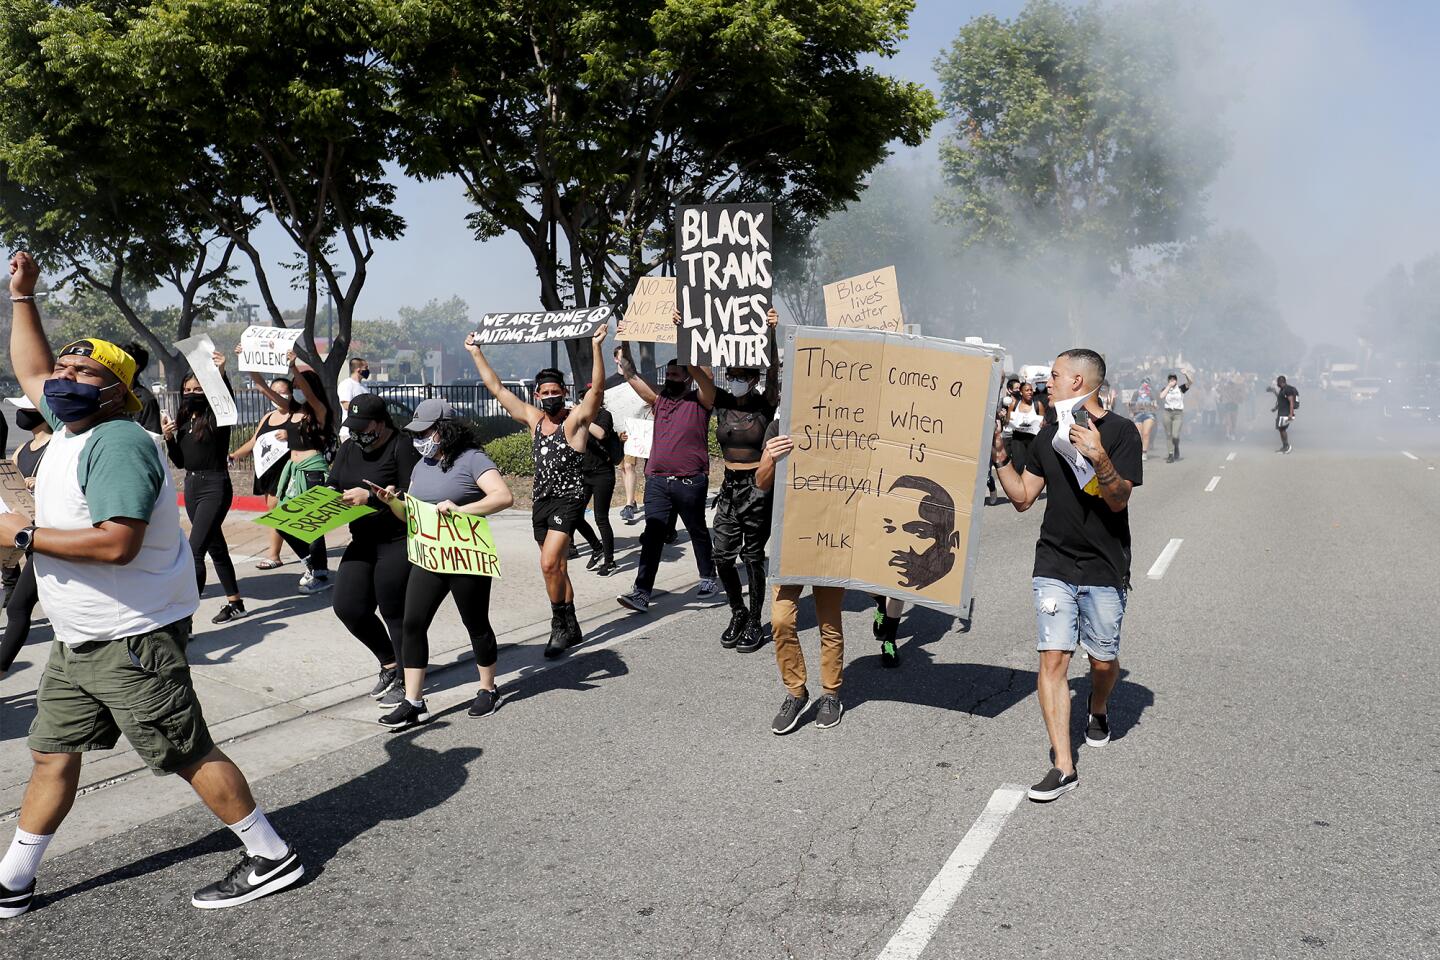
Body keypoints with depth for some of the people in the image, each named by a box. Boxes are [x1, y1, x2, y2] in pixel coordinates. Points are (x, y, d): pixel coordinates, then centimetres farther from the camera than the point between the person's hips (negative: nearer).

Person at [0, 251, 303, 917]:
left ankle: (272, 857, 9)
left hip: (131, 639, -9)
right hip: (75, 641, 10)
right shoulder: (68, 424, 10)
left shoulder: (118, 442, -19)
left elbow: (116, 542, -29)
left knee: (188, 754, -2)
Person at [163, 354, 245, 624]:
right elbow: (180, 462, 13)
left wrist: (221, 374, -48)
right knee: (216, 548, 15)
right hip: (191, 486, 8)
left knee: (195, 551, -14)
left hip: (215, 487, -8)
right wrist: (169, 437, -4)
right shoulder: (184, 420, 10)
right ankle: (235, 604, 26)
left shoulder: (215, 417, -9)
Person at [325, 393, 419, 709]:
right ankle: (389, 663, 28)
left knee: (394, 613, 0)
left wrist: (371, 498, -26)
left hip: (398, 543, -8)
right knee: (348, 607, 5)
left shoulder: (401, 448, -13)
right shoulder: (348, 448, 11)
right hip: (363, 542, 8)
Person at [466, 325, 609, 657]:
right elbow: (497, 388, 14)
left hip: (569, 499, -7)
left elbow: (597, 388, -22)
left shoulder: (576, 419, -6)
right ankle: (571, 629, 23)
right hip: (541, 501, 7)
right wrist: (476, 352, 14)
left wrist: (596, 347, -32)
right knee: (557, 568, 12)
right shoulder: (533, 418, 10)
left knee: (549, 564, -18)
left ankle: (559, 625, -4)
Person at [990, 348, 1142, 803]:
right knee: (1053, 659, -8)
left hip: (1104, 569, -3)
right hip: (1054, 565, 3)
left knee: (1103, 661, 8)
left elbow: (1118, 501, -15)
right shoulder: (1050, 434, 9)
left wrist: (1099, 457, -31)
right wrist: (999, 452, 3)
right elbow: (1022, 497, 12)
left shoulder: (1121, 432, -7)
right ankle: (1063, 767, -5)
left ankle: (1099, 710, 44)